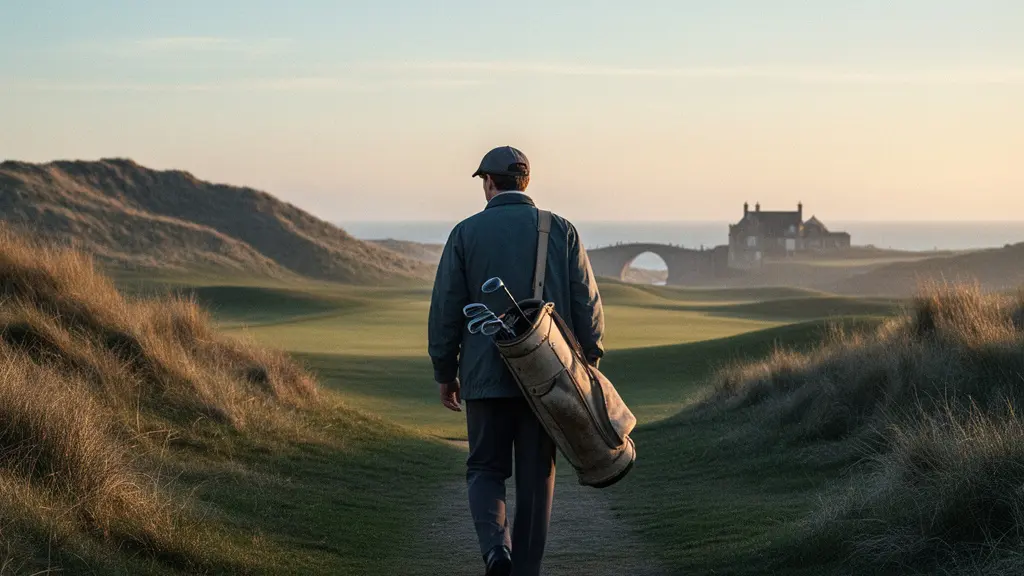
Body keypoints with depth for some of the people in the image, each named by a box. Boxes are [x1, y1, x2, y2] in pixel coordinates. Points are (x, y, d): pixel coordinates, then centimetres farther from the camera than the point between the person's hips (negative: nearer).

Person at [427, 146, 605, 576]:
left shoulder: (466, 233, -2)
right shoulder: (561, 230, 2)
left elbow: (445, 310, -1)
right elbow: (587, 305, -1)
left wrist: (445, 373, 8)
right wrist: (589, 364, 8)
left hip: (487, 376, -1)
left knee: (485, 470, 11)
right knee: (536, 476, 10)